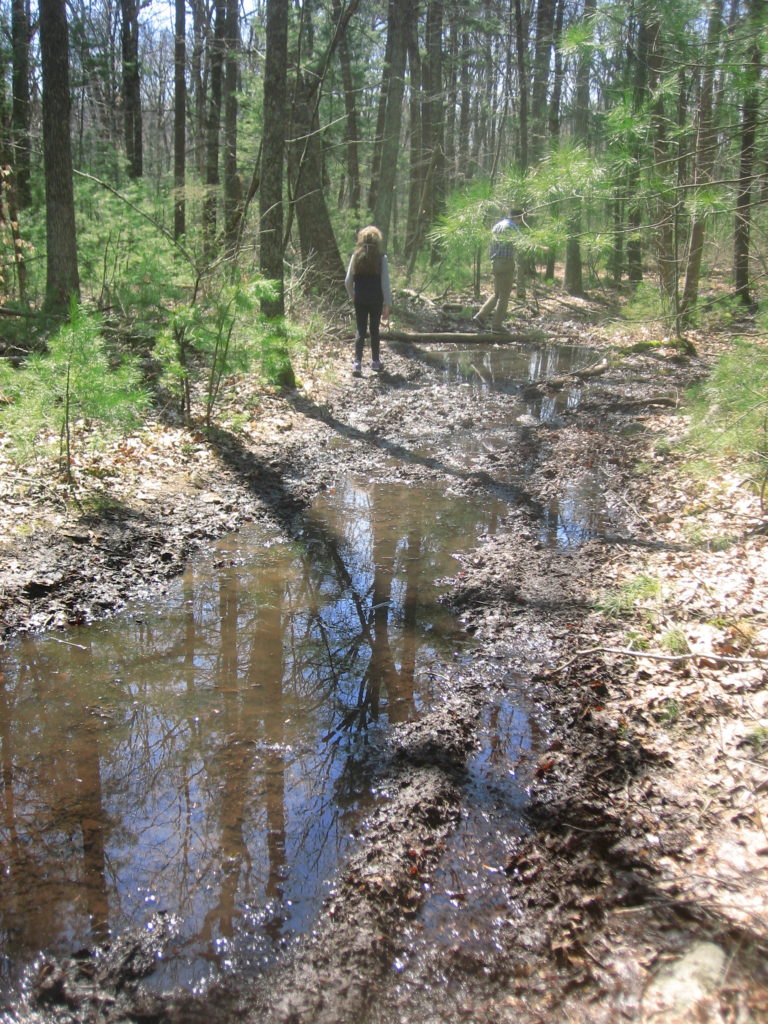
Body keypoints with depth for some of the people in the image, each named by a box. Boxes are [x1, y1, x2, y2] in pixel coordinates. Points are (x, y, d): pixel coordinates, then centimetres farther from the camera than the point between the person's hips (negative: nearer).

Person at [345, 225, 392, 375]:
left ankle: (357, 363, -4)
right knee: (374, 329, 12)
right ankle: (375, 361, 21)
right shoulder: (381, 257, -9)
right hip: (376, 300, -1)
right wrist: (387, 304, -4)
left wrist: (352, 296, 17)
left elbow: (348, 281, 0)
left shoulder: (356, 256, -3)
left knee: (361, 330, 6)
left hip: (360, 299, 1)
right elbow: (385, 283, -10)